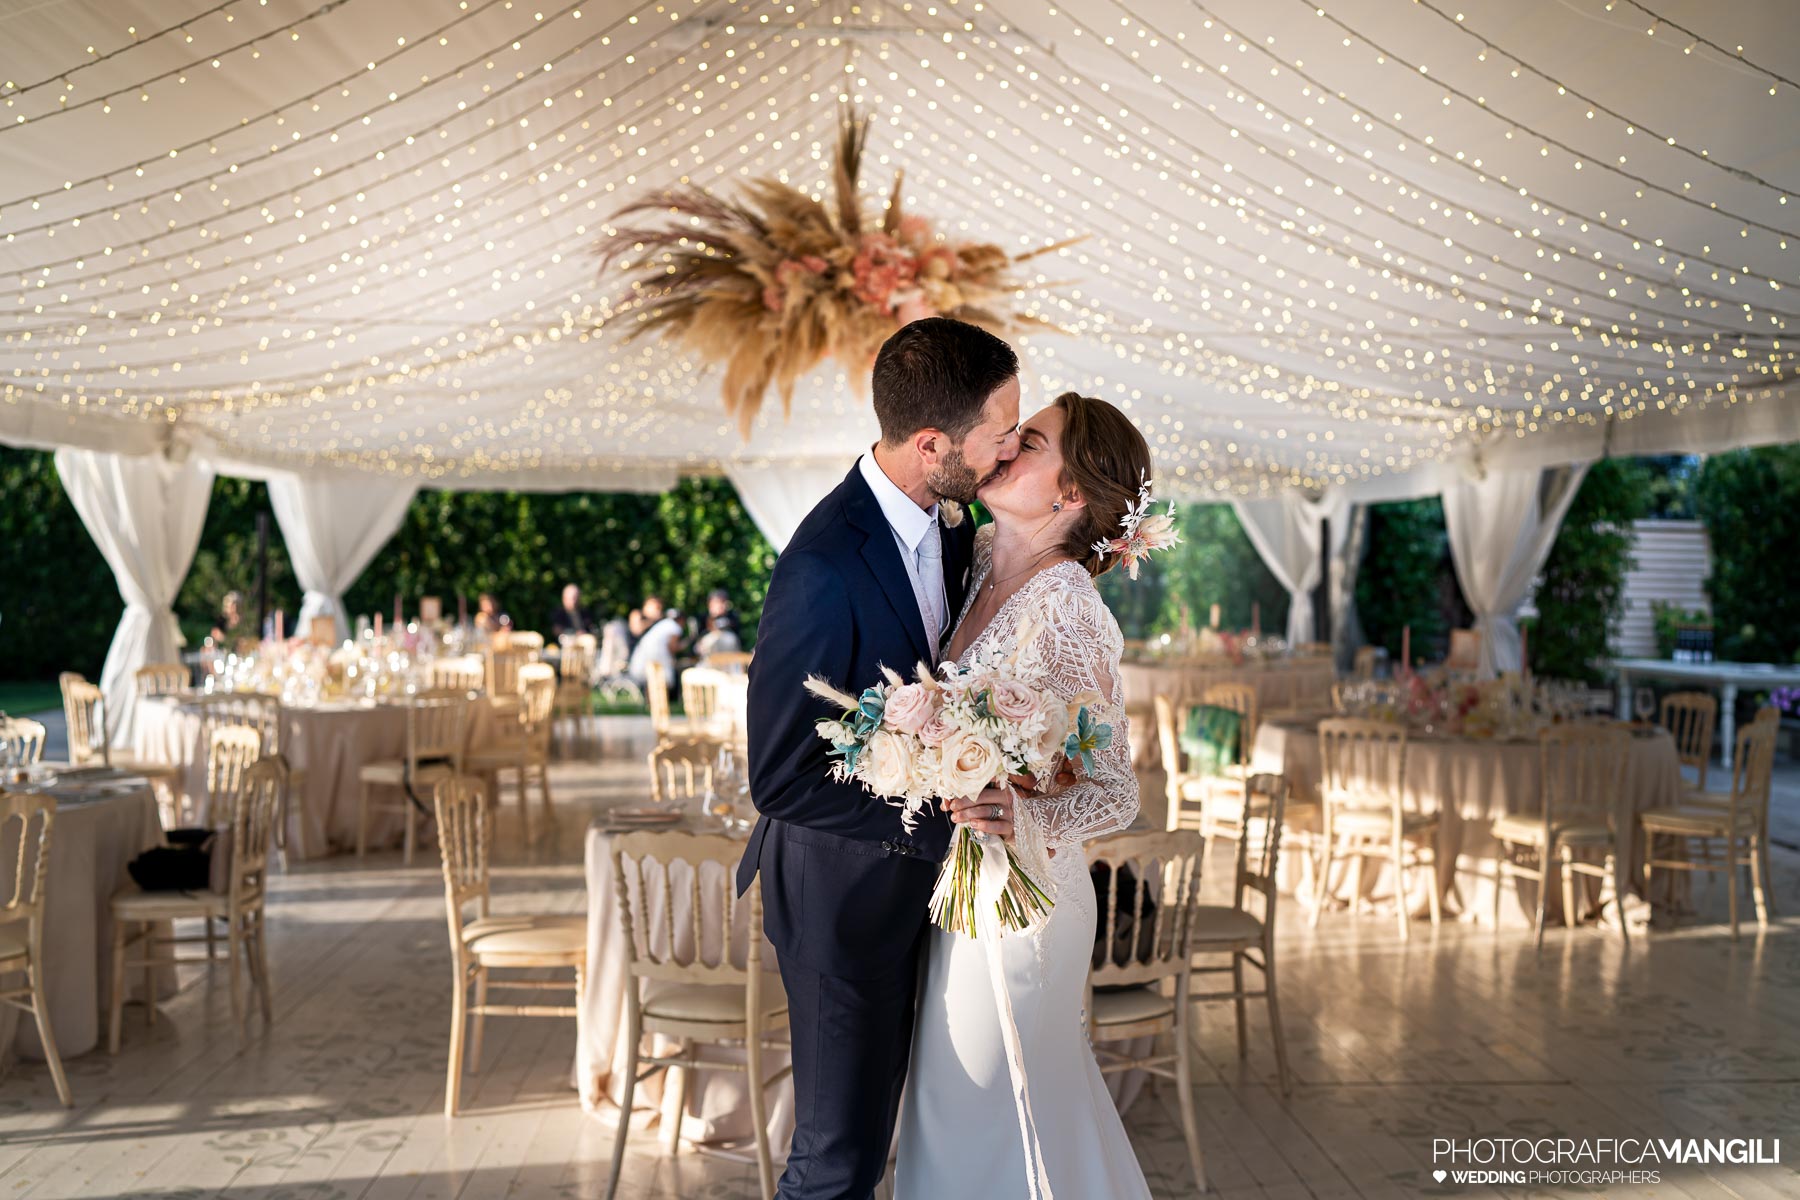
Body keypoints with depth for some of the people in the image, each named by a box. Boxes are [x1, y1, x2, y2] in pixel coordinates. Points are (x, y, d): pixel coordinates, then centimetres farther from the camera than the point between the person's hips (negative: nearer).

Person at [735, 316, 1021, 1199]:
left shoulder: (948, 522, -4)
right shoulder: (824, 570, -31)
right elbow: (781, 779, -27)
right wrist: (946, 811, -29)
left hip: (910, 863, 8)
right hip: (842, 886, -8)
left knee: (869, 1104, 25)